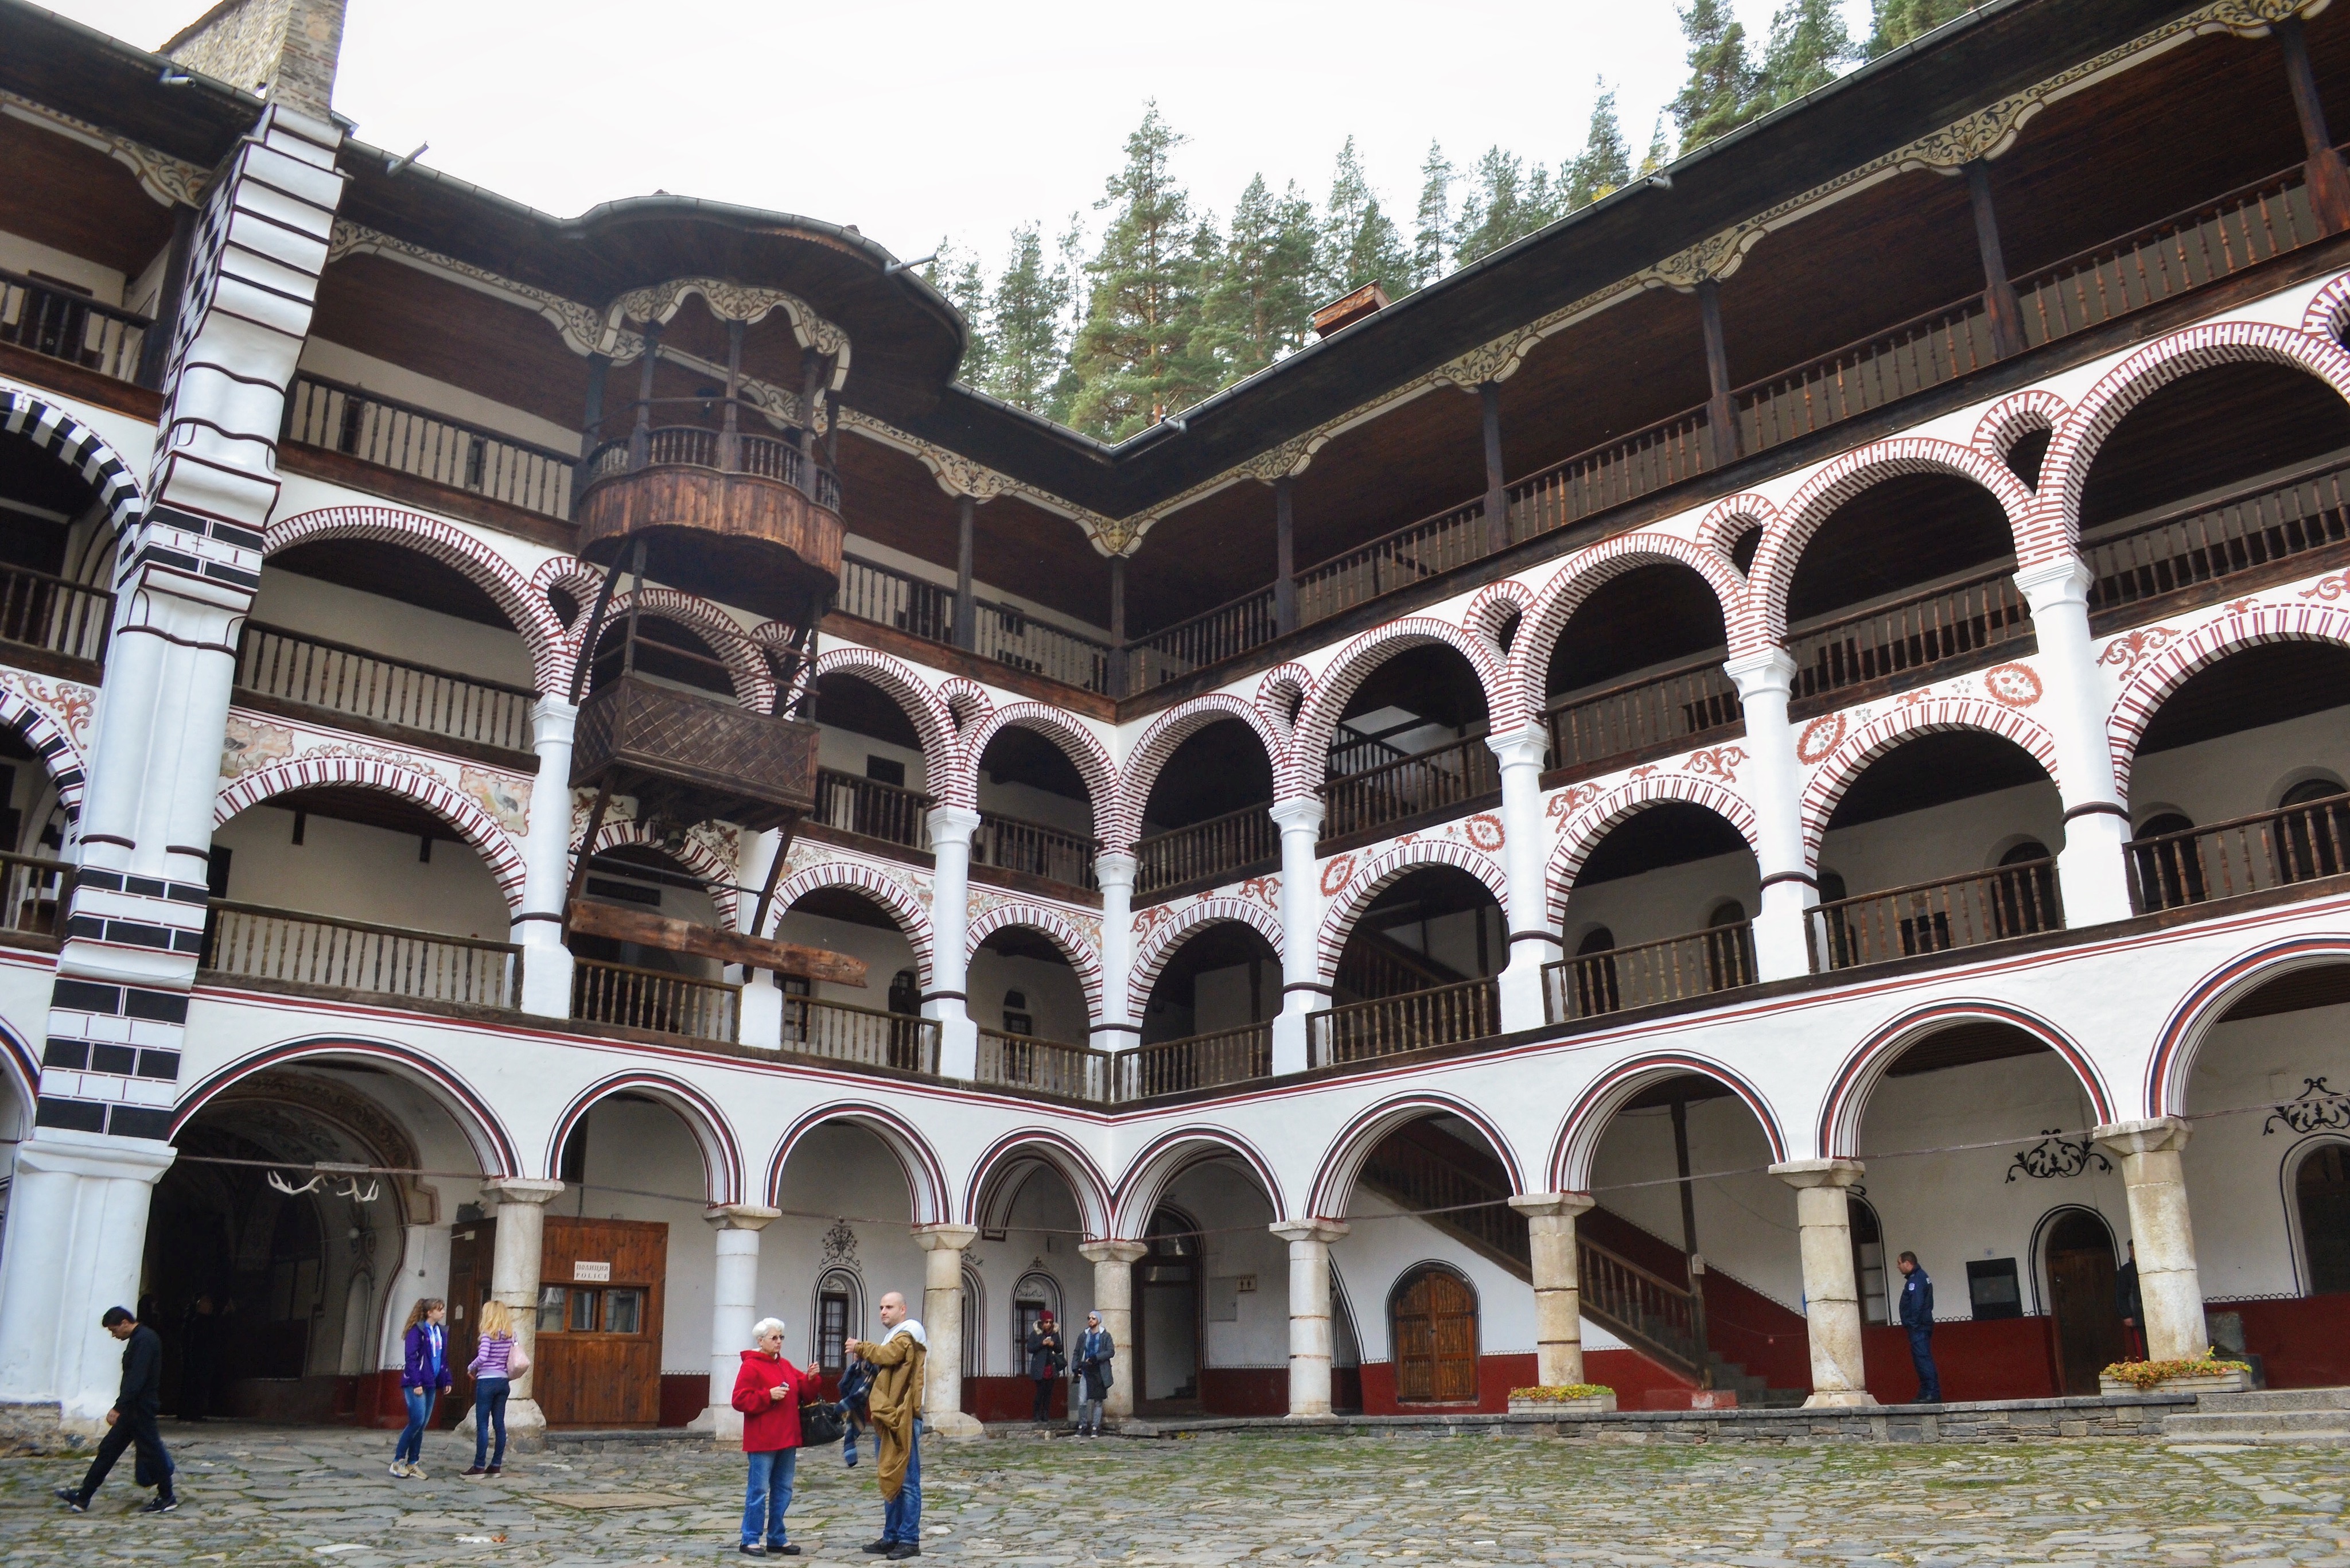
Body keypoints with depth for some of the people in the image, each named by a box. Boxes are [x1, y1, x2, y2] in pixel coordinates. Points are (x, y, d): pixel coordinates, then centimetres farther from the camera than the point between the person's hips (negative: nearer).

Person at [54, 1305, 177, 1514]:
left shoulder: (144, 1340, -18)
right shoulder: (139, 1339, 15)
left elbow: (136, 1378, -26)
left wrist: (119, 1407, -28)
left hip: (141, 1408, -10)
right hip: (133, 1408, 10)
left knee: (150, 1450, -3)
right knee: (108, 1448, 11)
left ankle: (167, 1498, 7)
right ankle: (82, 1497, 15)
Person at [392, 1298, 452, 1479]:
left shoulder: (441, 1331, 13)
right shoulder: (416, 1331, -9)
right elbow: (412, 1359, -13)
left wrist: (447, 1380, 11)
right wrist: (416, 1383, -18)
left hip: (431, 1384, 7)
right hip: (416, 1384, -7)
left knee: (421, 1425, 8)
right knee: (417, 1421, -12)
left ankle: (412, 1464, 14)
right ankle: (398, 1461, -1)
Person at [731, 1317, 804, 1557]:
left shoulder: (786, 1366, 16)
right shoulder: (751, 1367, -7)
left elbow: (802, 1393, 19)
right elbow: (739, 1400, -13)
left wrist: (810, 1380, -1)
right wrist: (768, 1396, -20)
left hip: (787, 1439, 8)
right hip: (763, 1441, -8)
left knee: (783, 1490, 11)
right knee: (759, 1490, -4)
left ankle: (776, 1538, 19)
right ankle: (750, 1540, 4)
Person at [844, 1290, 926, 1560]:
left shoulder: (908, 1334, -6)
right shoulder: (895, 1336, 23)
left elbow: (888, 1355, -22)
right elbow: (883, 1362, 19)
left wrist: (861, 1347, -9)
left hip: (905, 1416, -10)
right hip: (888, 1416, 10)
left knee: (906, 1480, -7)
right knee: (890, 1479, 13)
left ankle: (910, 1540, -4)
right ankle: (891, 1537, 20)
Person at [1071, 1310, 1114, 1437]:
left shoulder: (1105, 1336, 3)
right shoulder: (1083, 1336, 12)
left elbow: (1111, 1352, -7)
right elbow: (1077, 1353, 13)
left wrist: (1095, 1358, -17)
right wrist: (1075, 1368, 0)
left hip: (1099, 1373, -2)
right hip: (1085, 1372, 2)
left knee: (1098, 1402, 2)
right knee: (1082, 1401, -5)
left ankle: (1095, 1428, 8)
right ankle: (1082, 1426, 7)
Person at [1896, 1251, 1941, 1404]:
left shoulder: (1915, 1280, -13)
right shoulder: (1922, 1277, 19)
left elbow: (1917, 1304, -22)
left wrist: (1913, 1324, -21)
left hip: (1918, 1328, -11)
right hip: (1924, 1325, 11)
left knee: (1923, 1359, -12)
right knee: (1922, 1359, 13)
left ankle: (1933, 1394, -15)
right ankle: (1926, 1393, 17)